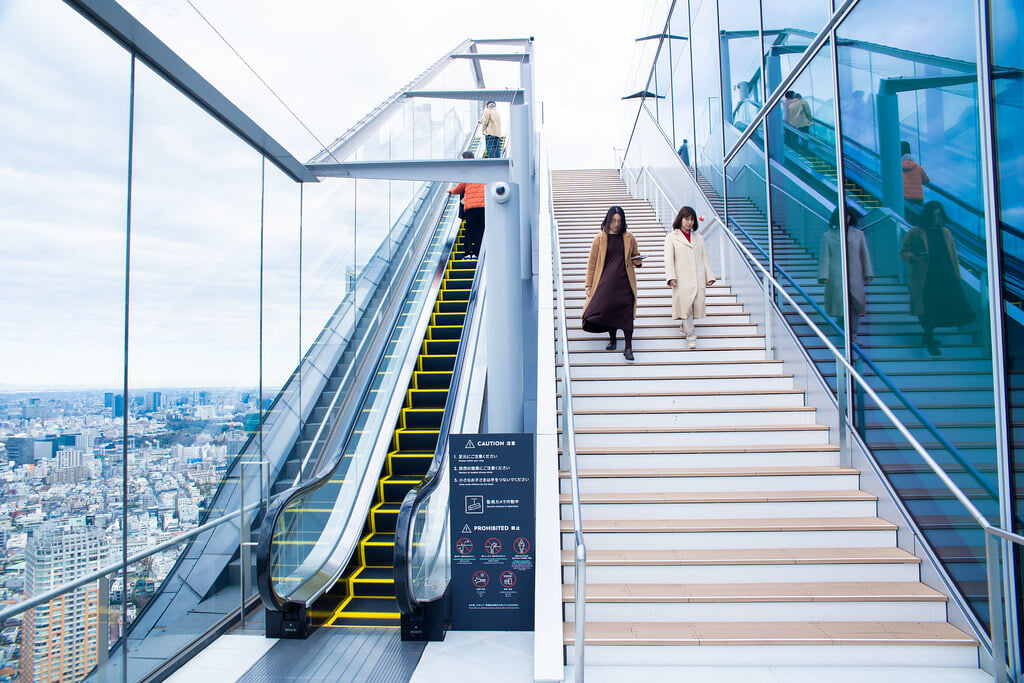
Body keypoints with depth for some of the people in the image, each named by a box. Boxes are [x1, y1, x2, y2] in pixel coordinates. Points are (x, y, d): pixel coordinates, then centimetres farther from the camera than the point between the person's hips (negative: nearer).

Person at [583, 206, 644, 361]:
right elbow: (592, 262, 6)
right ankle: (612, 339, 26)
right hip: (605, 280, 0)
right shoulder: (600, 238, 5)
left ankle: (628, 347, -4)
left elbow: (635, 256, 23)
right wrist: (588, 284, 2)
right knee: (607, 308, 1)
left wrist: (637, 262, -2)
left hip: (624, 281, 0)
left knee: (626, 311, -9)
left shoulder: (629, 238, 9)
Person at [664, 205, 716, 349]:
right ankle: (691, 335, 0)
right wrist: (671, 277, -11)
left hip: (698, 278, 4)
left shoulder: (699, 238, 19)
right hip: (682, 278, -4)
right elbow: (669, 259, 0)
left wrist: (709, 276, 10)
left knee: (698, 303, -1)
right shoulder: (671, 237, 7)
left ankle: (684, 326, 25)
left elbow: (704, 258, 18)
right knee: (686, 304, -9)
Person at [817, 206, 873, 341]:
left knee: (855, 304, -1)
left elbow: (864, 255, 14)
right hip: (837, 277, -2)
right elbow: (824, 258, 3)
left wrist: (868, 274, 11)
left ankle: (853, 336, 5)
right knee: (840, 303, -6)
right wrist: (824, 276, -4)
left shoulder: (858, 234, 12)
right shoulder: (828, 236, 6)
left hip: (855, 276, 2)